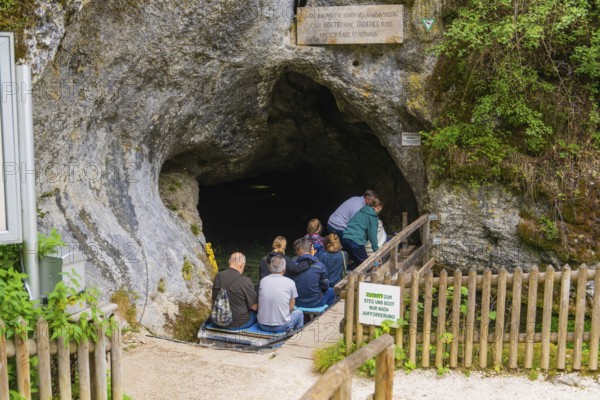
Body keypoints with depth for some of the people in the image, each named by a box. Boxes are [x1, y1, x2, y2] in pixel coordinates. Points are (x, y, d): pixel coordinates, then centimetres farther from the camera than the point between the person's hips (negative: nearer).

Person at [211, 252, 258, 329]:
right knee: (256, 312, 22)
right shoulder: (245, 281, -22)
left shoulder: (218, 276, -6)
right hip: (240, 324, -6)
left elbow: (214, 299, 9)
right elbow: (254, 307, -14)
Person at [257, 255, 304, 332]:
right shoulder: (290, 283, -8)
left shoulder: (263, 281, -1)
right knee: (299, 313, 26)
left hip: (262, 326, 3)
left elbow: (259, 306, 11)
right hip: (281, 327, -3)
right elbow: (291, 308, 2)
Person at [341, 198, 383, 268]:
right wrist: (376, 250, 5)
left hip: (345, 239, 8)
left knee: (357, 262, 19)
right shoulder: (373, 216, 0)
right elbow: (372, 234, -3)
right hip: (356, 241, -8)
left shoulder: (361, 211, 22)